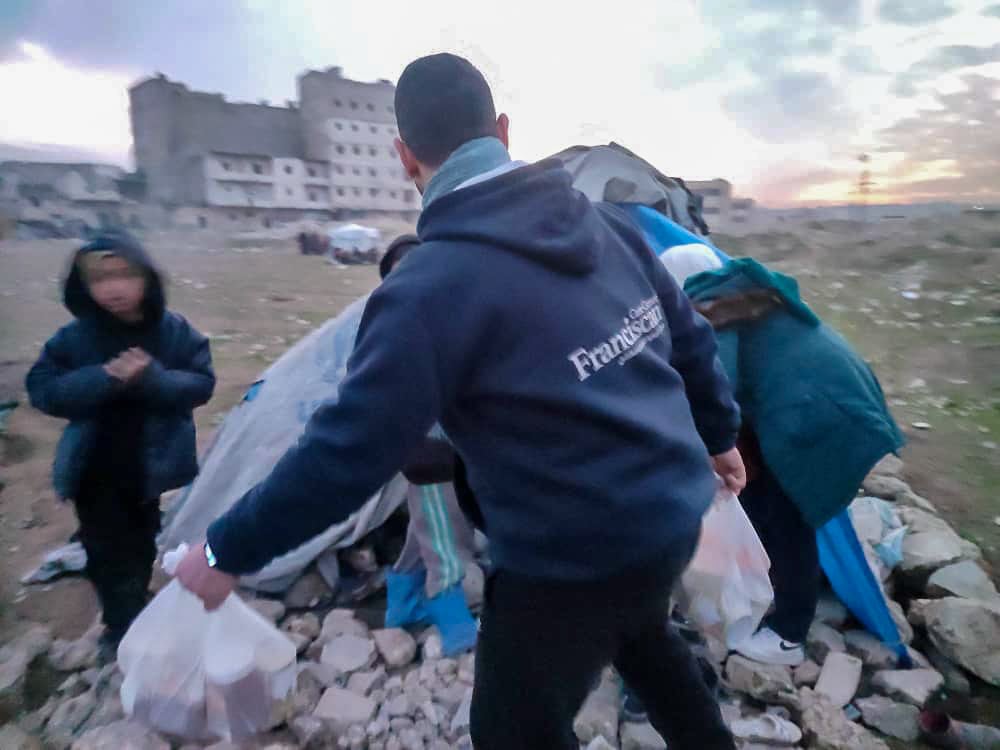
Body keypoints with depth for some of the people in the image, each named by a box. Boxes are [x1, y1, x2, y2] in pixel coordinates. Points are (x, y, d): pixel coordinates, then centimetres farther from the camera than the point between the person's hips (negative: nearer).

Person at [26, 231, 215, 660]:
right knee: (108, 552, 6)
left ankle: (134, 614, 45)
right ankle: (123, 625, 27)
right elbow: (41, 389, -12)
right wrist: (103, 378, -28)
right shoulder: (74, 337, -10)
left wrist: (153, 379, -31)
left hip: (150, 464, 1)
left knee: (141, 544, 21)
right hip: (95, 471, -1)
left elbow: (202, 383, -13)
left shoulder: (175, 331, -11)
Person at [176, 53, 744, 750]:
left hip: (574, 555, -7)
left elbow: (348, 450, -21)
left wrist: (227, 552, -5)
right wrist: (719, 433, 25)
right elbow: (688, 335, 8)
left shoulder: (432, 287, -23)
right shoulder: (603, 220, -1)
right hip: (675, 509, 8)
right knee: (640, 634, 37)